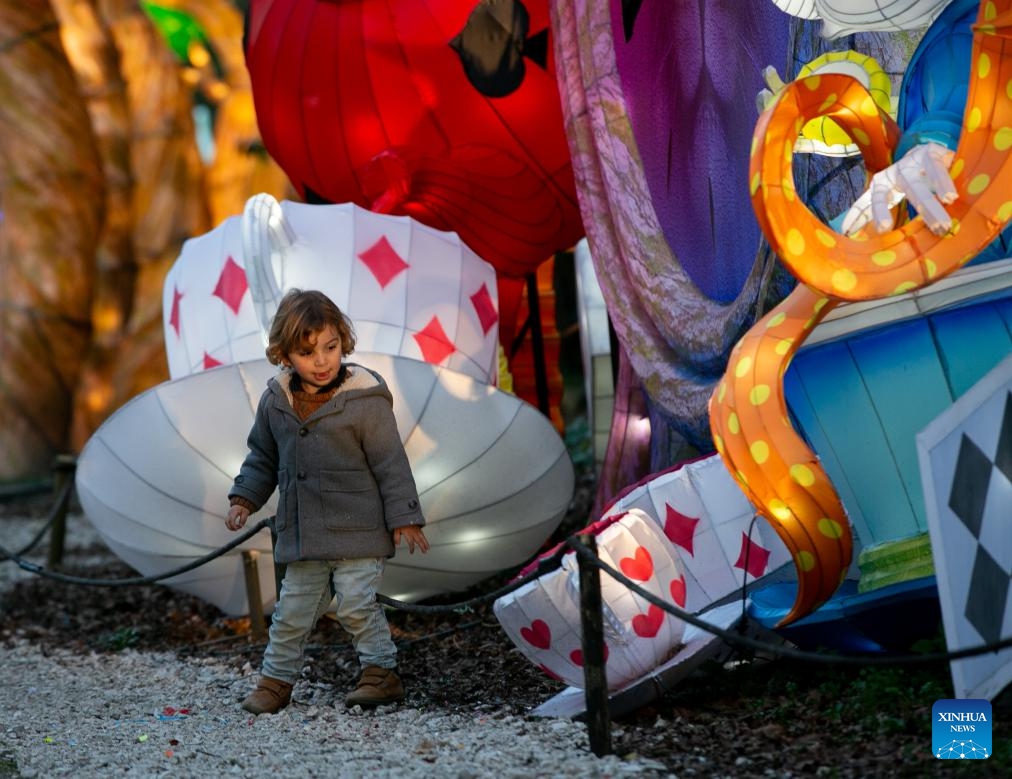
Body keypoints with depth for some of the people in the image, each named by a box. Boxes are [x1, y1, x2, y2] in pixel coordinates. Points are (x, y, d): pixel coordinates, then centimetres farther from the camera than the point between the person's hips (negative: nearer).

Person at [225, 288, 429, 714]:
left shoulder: (364, 400, -13)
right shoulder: (276, 400, 3)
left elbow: (390, 462, -10)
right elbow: (262, 456, 17)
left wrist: (405, 517, -10)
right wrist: (244, 498, 8)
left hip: (357, 531, -5)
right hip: (301, 533, 5)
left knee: (356, 603, -8)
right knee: (293, 610, 10)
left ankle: (381, 671, 7)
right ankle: (275, 679, 23)